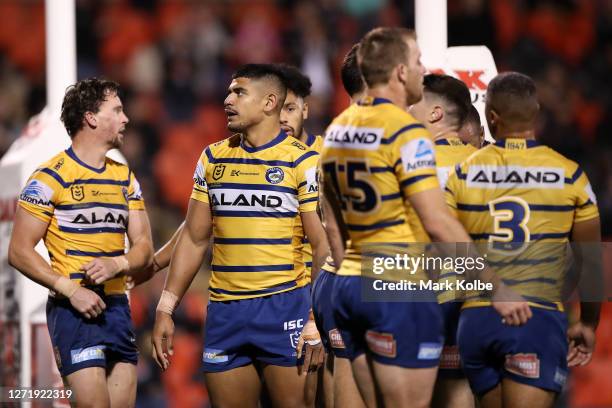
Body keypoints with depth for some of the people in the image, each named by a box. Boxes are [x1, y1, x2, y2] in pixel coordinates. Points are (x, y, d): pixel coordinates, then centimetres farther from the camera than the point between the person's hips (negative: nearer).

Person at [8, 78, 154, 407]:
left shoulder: (125, 178, 15)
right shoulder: (51, 177, -7)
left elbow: (144, 247, 13)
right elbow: (19, 252, -9)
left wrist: (118, 264, -10)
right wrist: (70, 290, -18)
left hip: (117, 306, 7)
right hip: (75, 308, -7)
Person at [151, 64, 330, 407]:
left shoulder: (302, 162, -4)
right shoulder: (213, 159, 10)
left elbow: (324, 246, -7)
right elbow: (194, 239, 14)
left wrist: (318, 321, -15)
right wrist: (166, 309, 8)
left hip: (284, 305, -4)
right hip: (224, 311, 5)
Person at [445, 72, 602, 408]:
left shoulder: (462, 174, 4)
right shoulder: (569, 175, 1)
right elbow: (592, 262, 7)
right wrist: (588, 324, 20)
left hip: (475, 319, 3)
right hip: (539, 318, -3)